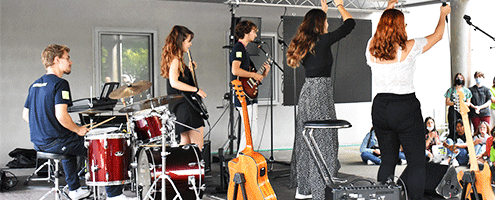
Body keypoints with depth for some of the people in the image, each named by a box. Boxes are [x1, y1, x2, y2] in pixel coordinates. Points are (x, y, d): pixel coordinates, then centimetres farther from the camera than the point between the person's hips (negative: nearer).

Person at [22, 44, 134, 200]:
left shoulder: (35, 85, 12)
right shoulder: (60, 84, -15)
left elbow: (25, 115, 16)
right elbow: (61, 116, -26)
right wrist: (78, 130, -11)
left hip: (38, 143, 9)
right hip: (54, 143, -9)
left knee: (69, 144, 38)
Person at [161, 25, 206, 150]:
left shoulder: (178, 59, 17)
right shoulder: (175, 59, -14)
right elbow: (174, 82, -24)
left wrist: (190, 69, 11)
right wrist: (196, 89, -18)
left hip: (182, 107, 11)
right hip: (184, 106, -11)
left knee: (186, 143, 15)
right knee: (198, 144, -10)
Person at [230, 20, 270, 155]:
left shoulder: (243, 49, 22)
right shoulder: (238, 48, -9)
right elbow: (235, 70, -24)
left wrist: (263, 74, 10)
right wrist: (254, 75, -15)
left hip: (250, 96, 10)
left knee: (251, 131, 11)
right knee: (251, 131, -11)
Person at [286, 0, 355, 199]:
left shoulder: (304, 42, 10)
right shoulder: (323, 41, -12)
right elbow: (350, 24, -5)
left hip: (307, 92, 9)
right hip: (320, 93, -9)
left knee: (306, 140, 14)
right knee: (322, 141, -5)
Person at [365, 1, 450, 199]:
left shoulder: (371, 48, 1)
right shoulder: (408, 48, -11)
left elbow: (382, 29, 25)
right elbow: (437, 35, 6)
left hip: (380, 107, 5)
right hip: (405, 108, -5)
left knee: (388, 161, 15)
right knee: (416, 163, 2)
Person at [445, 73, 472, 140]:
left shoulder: (466, 90, 13)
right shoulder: (450, 90, 9)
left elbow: (468, 103, 8)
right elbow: (447, 103, 3)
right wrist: (454, 102, -14)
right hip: (453, 111, -1)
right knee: (453, 130, -9)